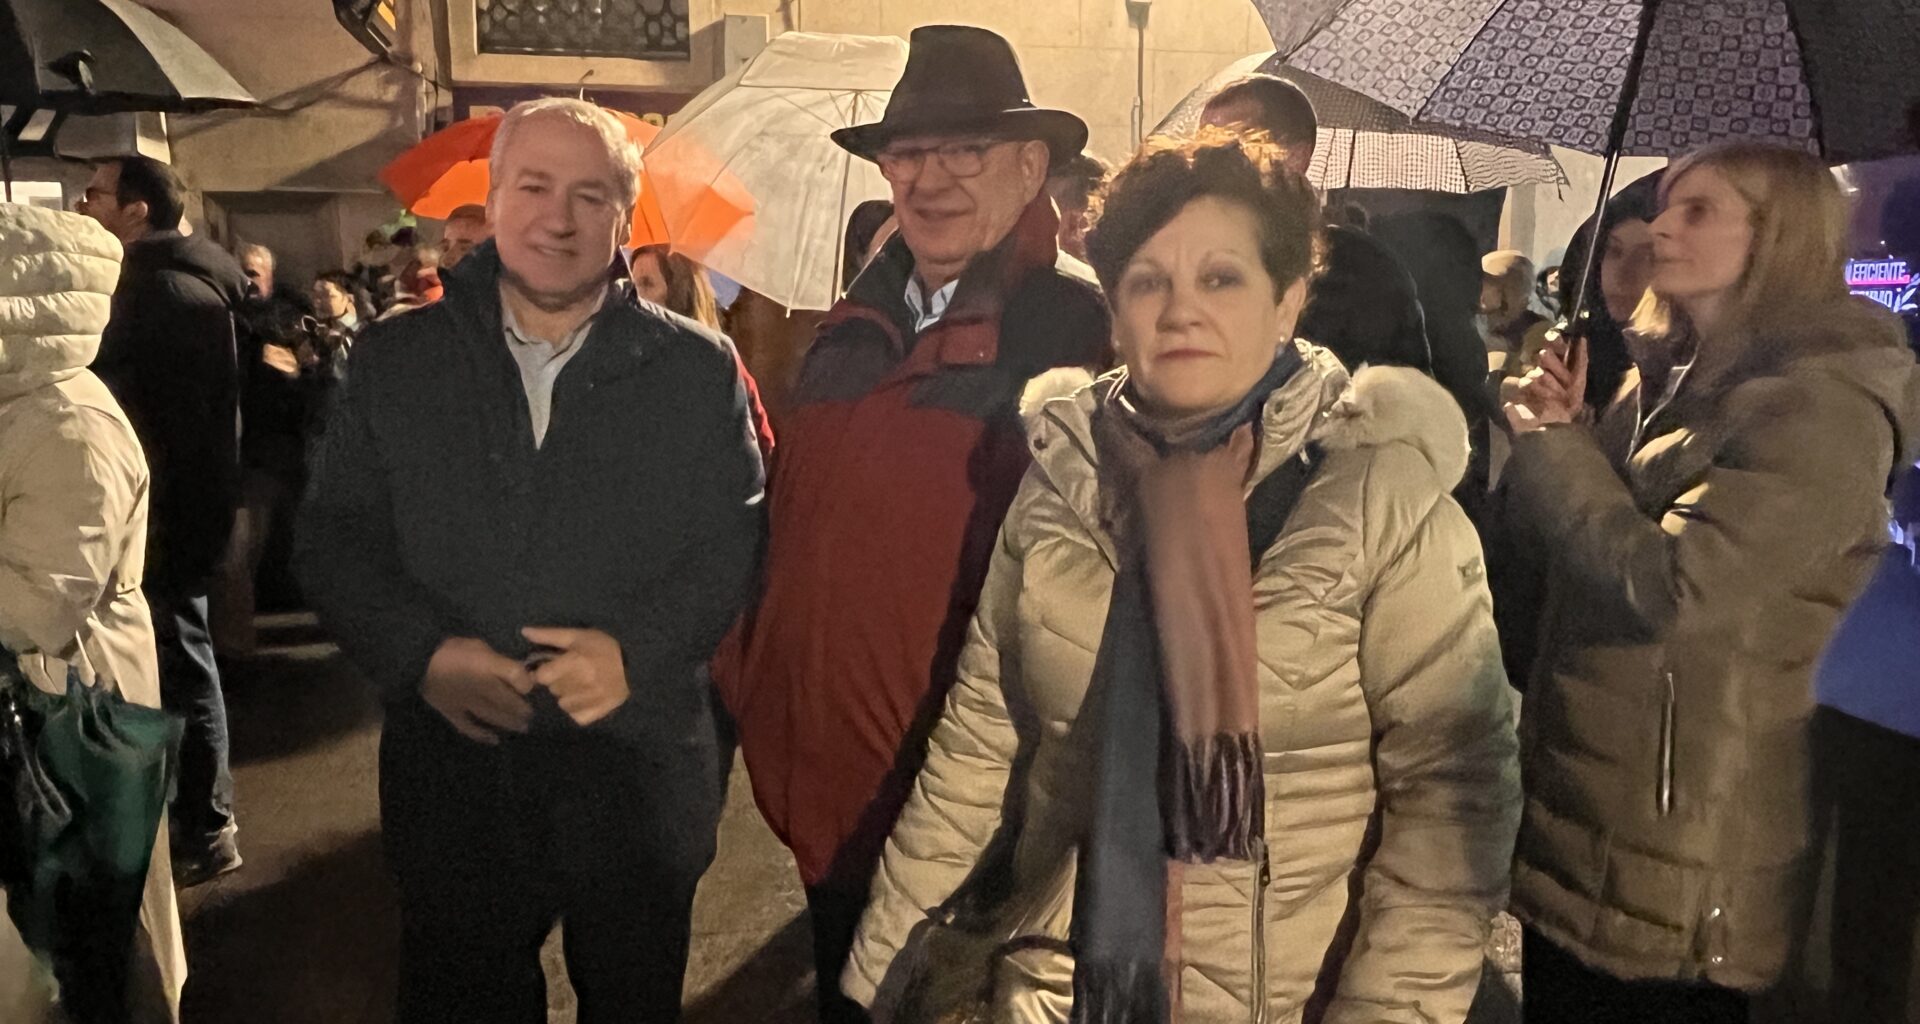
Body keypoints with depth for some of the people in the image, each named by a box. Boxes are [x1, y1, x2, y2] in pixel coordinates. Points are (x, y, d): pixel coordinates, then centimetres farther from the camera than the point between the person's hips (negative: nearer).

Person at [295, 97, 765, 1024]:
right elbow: (333, 540, 4)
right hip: (450, 775, 1)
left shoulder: (696, 368, 1)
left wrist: (636, 650, -17)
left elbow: (735, 544, -2)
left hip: (638, 774, 0)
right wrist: (422, 653, -13)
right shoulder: (394, 361, 5)